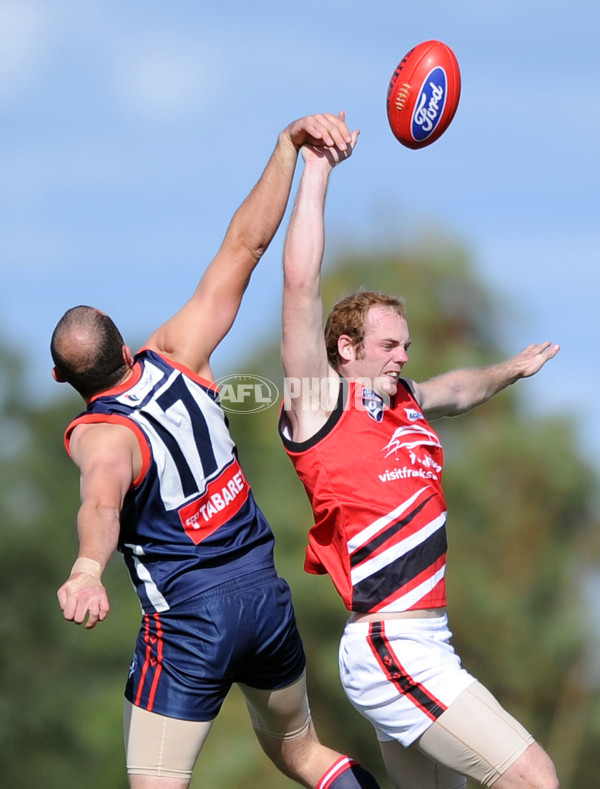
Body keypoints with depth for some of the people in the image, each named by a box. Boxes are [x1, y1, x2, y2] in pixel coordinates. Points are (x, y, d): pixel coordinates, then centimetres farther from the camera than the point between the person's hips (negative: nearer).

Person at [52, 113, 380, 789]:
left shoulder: (100, 435, -17)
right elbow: (244, 245, 0)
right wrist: (288, 147, 2)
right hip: (265, 588, 6)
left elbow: (103, 502, -41)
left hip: (188, 618, -6)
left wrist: (88, 568, -59)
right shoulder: (176, 359, -3)